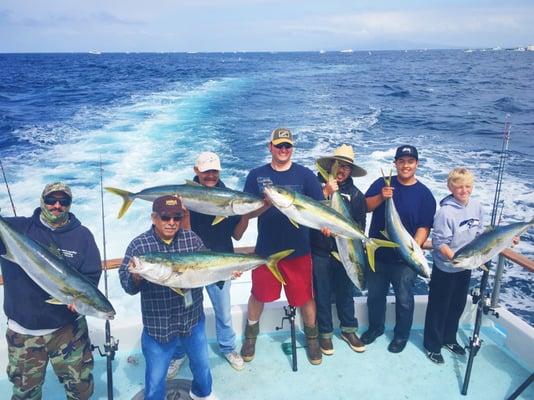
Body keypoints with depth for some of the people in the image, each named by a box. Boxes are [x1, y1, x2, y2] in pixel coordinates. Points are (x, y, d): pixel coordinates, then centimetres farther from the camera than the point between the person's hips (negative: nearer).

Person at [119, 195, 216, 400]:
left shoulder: (191, 238, -6)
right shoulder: (139, 245, -14)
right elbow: (127, 286, -17)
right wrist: (135, 276, -38)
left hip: (193, 319, 3)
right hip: (158, 325, -3)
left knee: (202, 364, 25)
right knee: (155, 378, 13)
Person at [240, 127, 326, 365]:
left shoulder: (304, 174, -1)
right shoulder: (256, 176, 1)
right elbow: (248, 212, -3)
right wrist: (268, 203, -21)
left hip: (298, 250, 0)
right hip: (266, 249, 1)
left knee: (304, 296, 9)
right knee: (258, 294, 14)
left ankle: (311, 336, 34)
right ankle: (251, 334, 39)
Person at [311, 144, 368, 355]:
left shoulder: (356, 194, 5)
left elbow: (360, 225, 7)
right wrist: (325, 193, -20)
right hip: (320, 252, -2)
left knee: (346, 293, 15)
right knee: (322, 295, 8)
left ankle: (348, 330, 33)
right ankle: (325, 333, 25)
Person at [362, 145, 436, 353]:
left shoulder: (424, 194, -5)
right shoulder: (382, 183, 0)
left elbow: (424, 227, -9)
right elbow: (365, 207, -6)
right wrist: (381, 197, -24)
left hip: (404, 258, -2)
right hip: (377, 254, 2)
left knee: (404, 299, 11)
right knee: (375, 295, 17)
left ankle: (401, 334, 33)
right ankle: (375, 327, 40)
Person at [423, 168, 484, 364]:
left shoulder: (476, 206, -3)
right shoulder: (445, 211, -23)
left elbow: (479, 234, 9)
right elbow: (439, 243, -21)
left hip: (466, 268, 7)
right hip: (445, 268, -7)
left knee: (458, 305, 21)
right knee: (438, 307, 7)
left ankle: (449, 339, 41)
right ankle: (432, 345, 24)